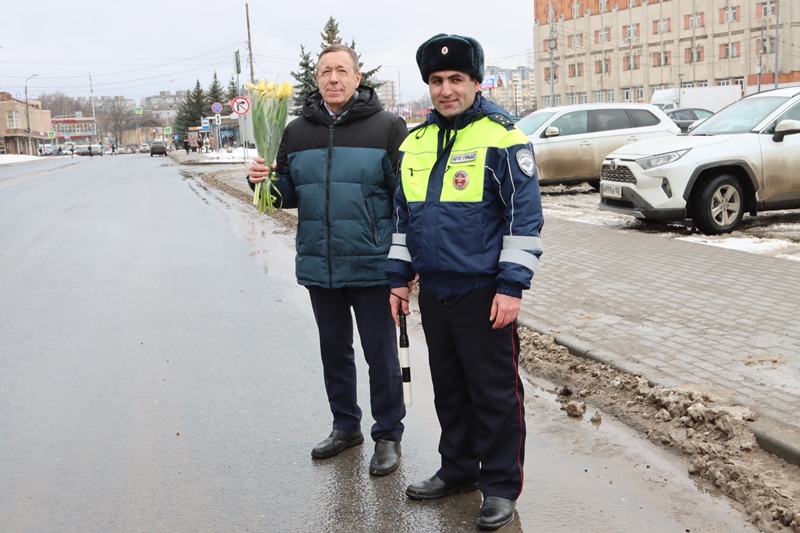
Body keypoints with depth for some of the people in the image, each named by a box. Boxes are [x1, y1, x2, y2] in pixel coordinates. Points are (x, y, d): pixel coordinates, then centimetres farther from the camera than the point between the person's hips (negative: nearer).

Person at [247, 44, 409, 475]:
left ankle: (388, 435, 19)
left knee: (380, 352, 4)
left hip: (371, 266, -5)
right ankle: (345, 425, 33)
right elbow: (288, 194, 14)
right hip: (319, 266, 5)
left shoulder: (386, 127, -5)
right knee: (334, 350, 16)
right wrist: (263, 180, -8)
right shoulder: (298, 132, 9)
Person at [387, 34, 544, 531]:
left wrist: (512, 286, -15)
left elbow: (525, 216, -11)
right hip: (434, 291, 6)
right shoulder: (415, 142, 11)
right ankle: (458, 470, 33)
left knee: (495, 394, 3)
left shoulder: (502, 137, -8)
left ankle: (501, 487, 17)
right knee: (449, 389, 17)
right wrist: (399, 277, 14)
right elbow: (404, 214, 18)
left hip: (483, 292, -6)